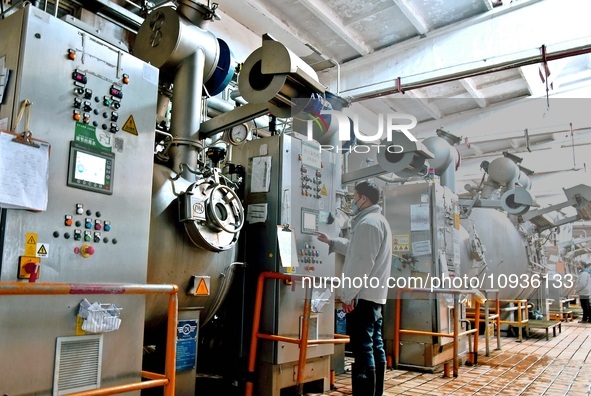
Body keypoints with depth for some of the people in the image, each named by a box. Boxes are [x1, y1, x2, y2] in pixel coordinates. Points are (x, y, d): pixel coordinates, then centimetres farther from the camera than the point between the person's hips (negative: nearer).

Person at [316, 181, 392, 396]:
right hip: (375, 294, 11)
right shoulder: (379, 220, 21)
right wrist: (331, 242, 39)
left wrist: (348, 295, -19)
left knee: (362, 348, -9)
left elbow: (361, 263, -21)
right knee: (375, 345, 12)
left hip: (363, 295, -11)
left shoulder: (368, 222, -14)